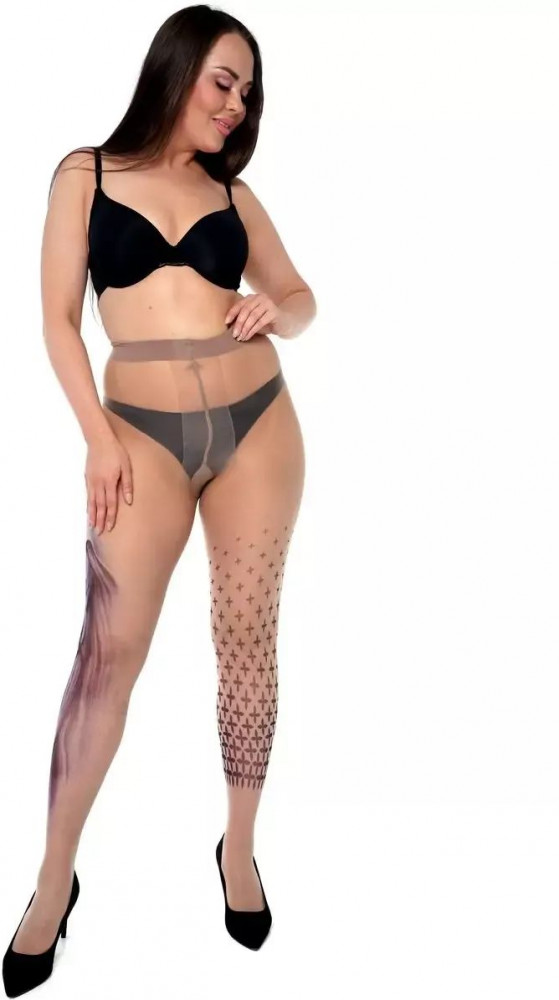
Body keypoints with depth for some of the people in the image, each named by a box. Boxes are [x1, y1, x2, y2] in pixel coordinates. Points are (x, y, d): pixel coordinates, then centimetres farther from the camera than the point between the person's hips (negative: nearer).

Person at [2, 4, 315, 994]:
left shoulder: (234, 193, 12)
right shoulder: (85, 173, 5)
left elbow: (302, 298, 18)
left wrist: (275, 311, -6)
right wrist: (98, 437, -9)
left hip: (257, 422, 3)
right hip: (142, 433, -3)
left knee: (247, 635, 5)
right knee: (109, 650, -7)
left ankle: (239, 847, 21)